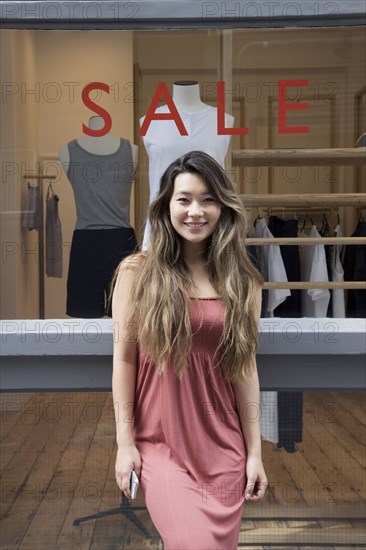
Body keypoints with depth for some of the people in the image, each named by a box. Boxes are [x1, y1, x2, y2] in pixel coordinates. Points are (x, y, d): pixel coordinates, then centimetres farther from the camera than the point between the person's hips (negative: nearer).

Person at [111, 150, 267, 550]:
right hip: (160, 443, -2)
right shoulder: (137, 273, -3)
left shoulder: (242, 281, 3)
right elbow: (123, 360, -2)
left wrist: (254, 451, 3)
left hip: (224, 447, 3)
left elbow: (246, 368, 4)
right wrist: (125, 442, -4)